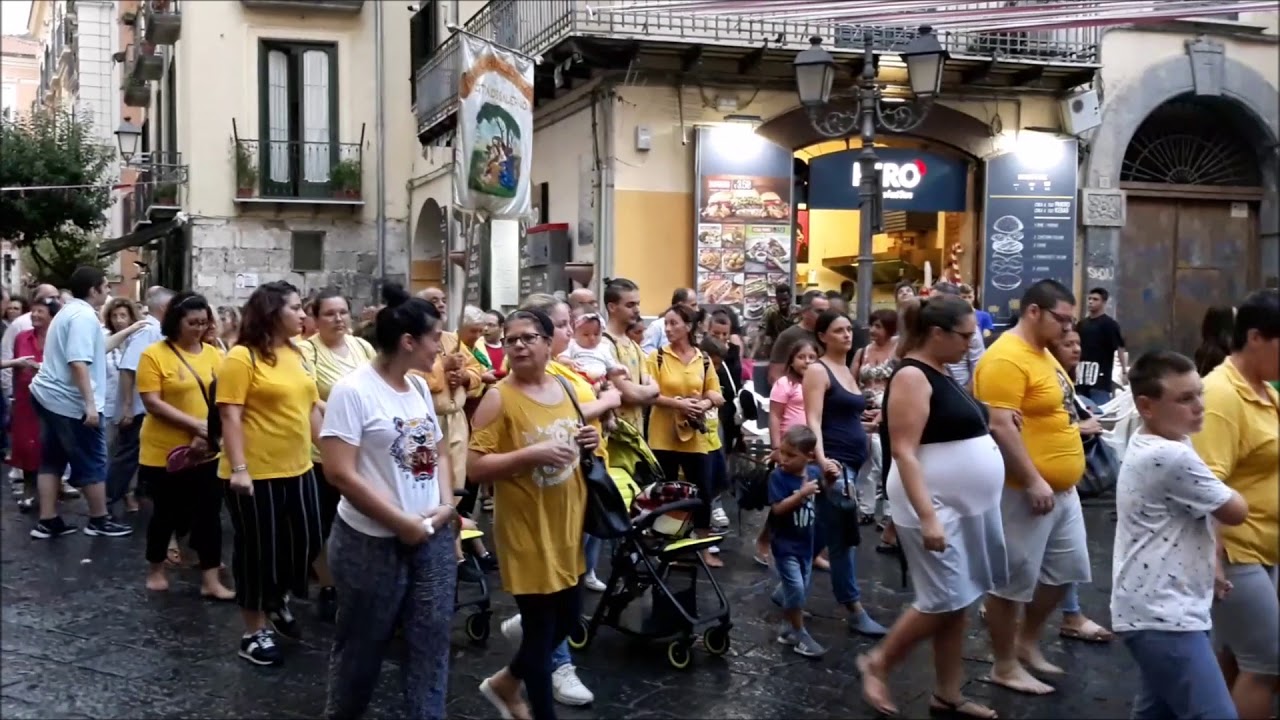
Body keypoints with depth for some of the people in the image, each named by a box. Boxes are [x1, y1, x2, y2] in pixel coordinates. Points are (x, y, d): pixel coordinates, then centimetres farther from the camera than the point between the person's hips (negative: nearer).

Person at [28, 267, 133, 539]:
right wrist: (90, 404, -28)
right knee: (92, 463, 1)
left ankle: (47, 521, 14)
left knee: (52, 460, 12)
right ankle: (99, 520, 10)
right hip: (71, 402, -11)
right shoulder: (84, 316, -17)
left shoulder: (69, 311, 17)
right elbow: (78, 363, -26)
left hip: (49, 395, 11)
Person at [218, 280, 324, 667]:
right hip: (257, 474, -7)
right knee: (257, 550, 5)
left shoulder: (297, 354, 10)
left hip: (299, 469, 7)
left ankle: (278, 602, 40)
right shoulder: (241, 357, -13)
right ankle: (255, 632, 20)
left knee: (306, 542, 14)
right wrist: (238, 469, -21)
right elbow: (230, 416, -16)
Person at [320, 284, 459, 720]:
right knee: (363, 644, 11)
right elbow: (339, 472, -19)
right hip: (373, 542, -6)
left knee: (432, 638, 8)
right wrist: (401, 523, -17)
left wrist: (447, 504, -3)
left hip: (433, 536, 6)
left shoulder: (419, 387, 7)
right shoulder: (353, 389, -15)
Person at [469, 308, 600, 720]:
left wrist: (588, 442, -1)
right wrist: (531, 454, -26)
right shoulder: (498, 398, -13)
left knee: (568, 618, 17)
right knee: (541, 628, 2)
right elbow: (476, 468, -16)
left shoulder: (565, 388, 6)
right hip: (527, 530, -7)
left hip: (566, 525, 7)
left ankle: (505, 683, 39)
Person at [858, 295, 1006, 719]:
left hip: (966, 505, 9)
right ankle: (878, 663, 15)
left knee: (958, 604, 12)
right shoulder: (912, 376, -16)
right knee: (942, 602, -5)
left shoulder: (940, 374, 12)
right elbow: (904, 451, -22)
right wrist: (927, 516, -27)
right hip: (936, 506, -9)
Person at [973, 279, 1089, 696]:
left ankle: (1027, 643, 34)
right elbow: (1001, 427, -25)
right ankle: (1005, 666, 16)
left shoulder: (1042, 353, 13)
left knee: (1065, 571, 17)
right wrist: (1033, 481, -25)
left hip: (1062, 488, 10)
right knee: (1013, 581, 2)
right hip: (1025, 491, -10)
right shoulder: (1007, 359, -19)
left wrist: (1056, 481, 21)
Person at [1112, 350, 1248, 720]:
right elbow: (1236, 512, -9)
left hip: (1157, 608, 11)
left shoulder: (1149, 445, 9)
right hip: (1162, 615, -11)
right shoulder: (1172, 457, -21)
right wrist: (1229, 493, 10)